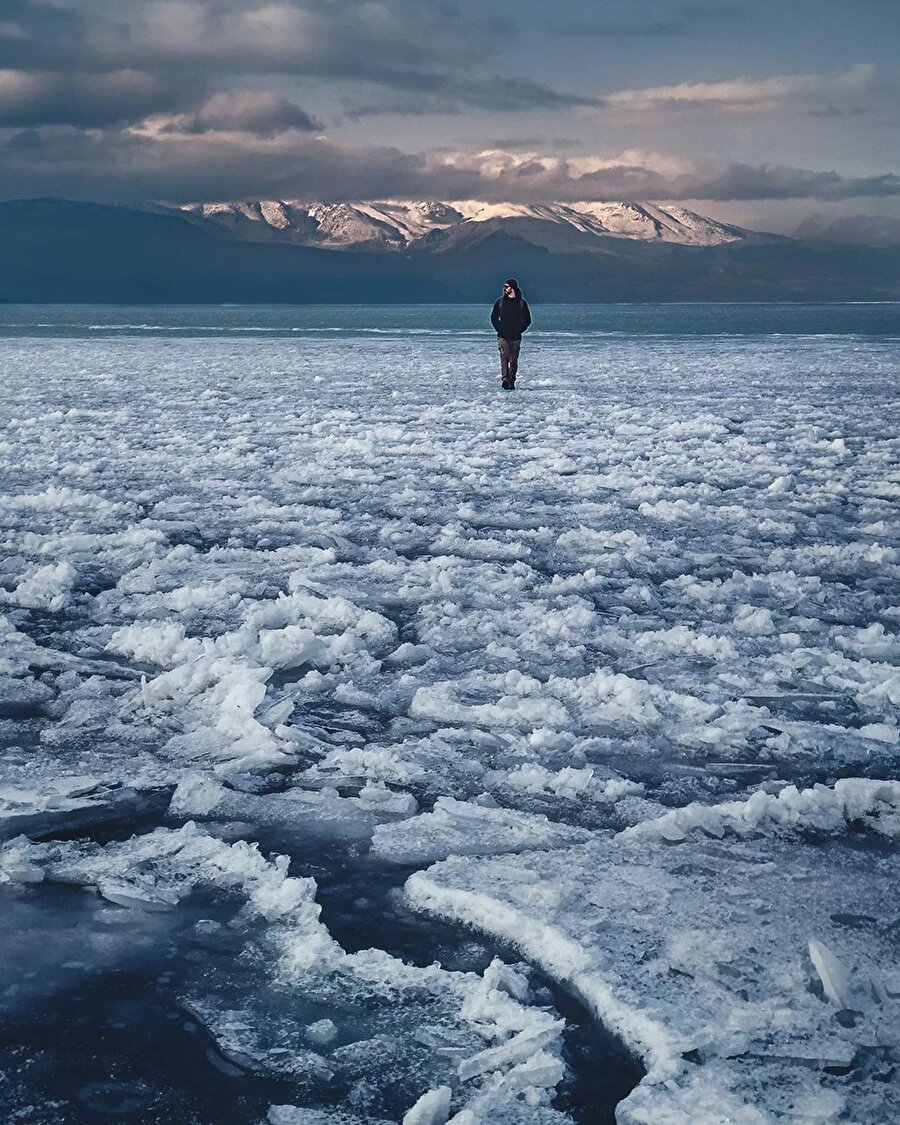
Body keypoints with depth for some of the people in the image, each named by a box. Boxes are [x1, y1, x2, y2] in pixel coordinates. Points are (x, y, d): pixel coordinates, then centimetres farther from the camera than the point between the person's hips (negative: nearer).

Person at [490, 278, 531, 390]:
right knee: (504, 357, -16)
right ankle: (505, 380, -27)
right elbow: (493, 317, 14)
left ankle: (512, 383, 12)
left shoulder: (522, 302, 5)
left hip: (516, 337, 0)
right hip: (502, 336, 0)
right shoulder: (499, 301, 8)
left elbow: (527, 320, 10)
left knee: (513, 360, 4)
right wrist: (499, 329, 0)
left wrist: (519, 330, -2)